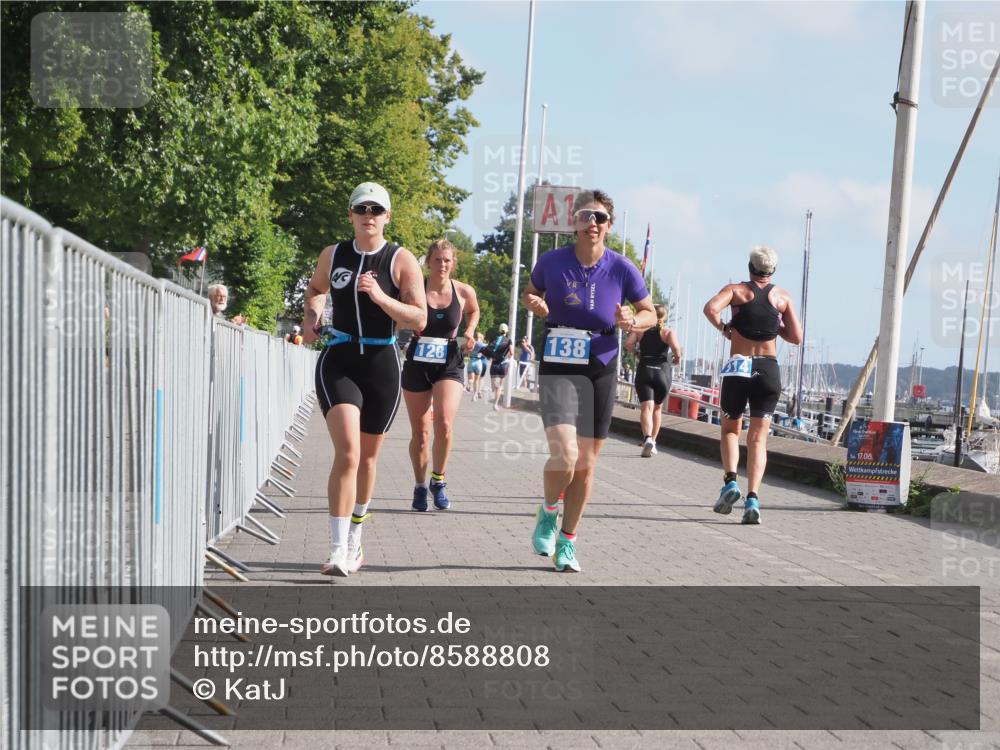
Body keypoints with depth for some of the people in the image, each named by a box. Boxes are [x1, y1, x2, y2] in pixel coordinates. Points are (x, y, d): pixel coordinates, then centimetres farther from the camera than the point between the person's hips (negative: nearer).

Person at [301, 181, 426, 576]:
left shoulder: (402, 260, -2)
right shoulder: (333, 255, 5)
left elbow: (419, 319, -9)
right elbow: (315, 290, 27)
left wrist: (381, 298, -22)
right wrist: (311, 318, 7)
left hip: (381, 366, 0)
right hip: (338, 362, 0)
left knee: (367, 456, 13)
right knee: (347, 451, -18)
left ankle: (354, 539, 34)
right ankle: (339, 550, -20)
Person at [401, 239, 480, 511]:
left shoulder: (464, 292, -2)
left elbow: (474, 312, 20)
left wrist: (470, 331, 3)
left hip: (450, 365, 0)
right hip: (418, 364, 0)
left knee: (444, 423, -21)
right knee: (420, 433, 6)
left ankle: (438, 480, 0)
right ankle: (420, 486, 26)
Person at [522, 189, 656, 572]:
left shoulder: (621, 268, -6)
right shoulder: (552, 261, -7)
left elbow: (650, 314, 7)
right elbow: (531, 293, 14)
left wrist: (632, 321, -15)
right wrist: (536, 305, -9)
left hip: (601, 371, 2)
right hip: (558, 368, -2)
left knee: (586, 463, 8)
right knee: (564, 454, -19)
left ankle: (567, 542, 25)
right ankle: (548, 512, 13)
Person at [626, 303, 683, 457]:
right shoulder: (668, 332, 3)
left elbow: (628, 343, -8)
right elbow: (675, 347, -16)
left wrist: (637, 352, 11)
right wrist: (677, 357, 4)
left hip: (644, 371, 0)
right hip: (662, 371, 0)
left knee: (646, 408, -10)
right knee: (657, 408, 20)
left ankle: (647, 438, -34)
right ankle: (653, 441, 22)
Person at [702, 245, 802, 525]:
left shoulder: (736, 289, 4)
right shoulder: (783, 297, 9)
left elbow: (711, 308, -16)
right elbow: (796, 337, 8)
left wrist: (724, 328, 1)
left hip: (738, 367, -1)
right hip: (769, 369, 1)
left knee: (730, 430, 17)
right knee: (758, 438, 1)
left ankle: (730, 480, -7)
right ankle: (753, 497, -14)